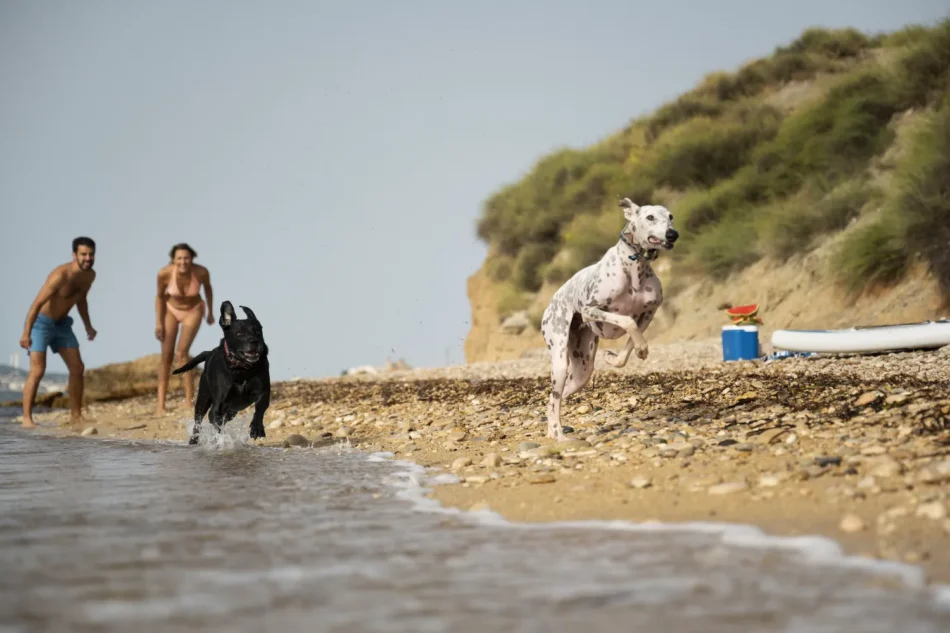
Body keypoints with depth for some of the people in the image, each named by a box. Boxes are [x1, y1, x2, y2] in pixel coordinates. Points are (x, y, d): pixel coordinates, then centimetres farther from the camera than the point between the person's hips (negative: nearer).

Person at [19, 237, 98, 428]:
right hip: (41, 322, -7)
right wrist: (26, 333, -36)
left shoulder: (90, 275, -5)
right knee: (37, 371, -16)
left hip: (61, 324, 7)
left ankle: (77, 416, 9)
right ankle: (27, 418, -12)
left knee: (77, 368, 2)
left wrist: (88, 326, 14)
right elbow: (37, 304, -31)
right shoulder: (60, 275, -30)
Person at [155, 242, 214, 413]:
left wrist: (211, 312, 7)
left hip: (193, 311, -1)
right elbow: (160, 296, -10)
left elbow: (207, 287, -5)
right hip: (171, 310, 1)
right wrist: (158, 322, -11)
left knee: (181, 353, -18)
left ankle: (189, 400, -9)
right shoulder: (165, 273, -30)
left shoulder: (201, 272, -30)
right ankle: (161, 404, 5)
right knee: (166, 356, -2)